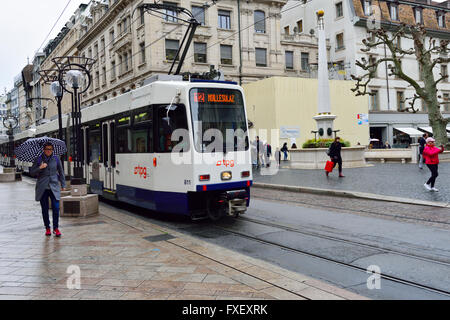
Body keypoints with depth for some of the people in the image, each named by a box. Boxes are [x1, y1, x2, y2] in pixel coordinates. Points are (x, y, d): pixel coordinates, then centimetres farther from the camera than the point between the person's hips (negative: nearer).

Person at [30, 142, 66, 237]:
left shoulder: (56, 159, 5)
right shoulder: (38, 159, 3)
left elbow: (61, 172, 14)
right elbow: (32, 172, 2)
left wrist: (63, 184, 14)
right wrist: (40, 168, -15)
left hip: (54, 187, 0)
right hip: (42, 188, 0)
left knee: (56, 208, -8)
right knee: (45, 209, 5)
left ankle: (56, 228, 4)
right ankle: (47, 228, 18)